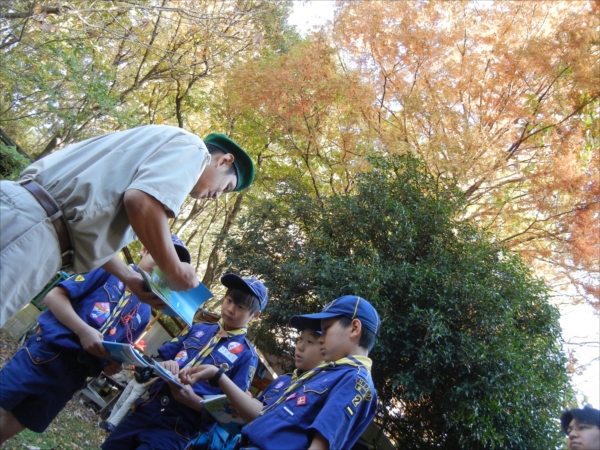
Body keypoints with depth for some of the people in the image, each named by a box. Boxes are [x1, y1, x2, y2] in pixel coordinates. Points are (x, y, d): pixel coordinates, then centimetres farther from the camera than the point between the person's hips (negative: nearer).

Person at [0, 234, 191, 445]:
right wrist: (83, 330, -18)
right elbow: (55, 295, -6)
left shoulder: (144, 313, 14)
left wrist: (114, 365, -6)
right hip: (46, 352, -4)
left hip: (71, 376, 5)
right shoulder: (111, 269, 0)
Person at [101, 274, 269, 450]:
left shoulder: (247, 355, -4)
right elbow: (158, 358, 13)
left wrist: (192, 400, -21)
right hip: (147, 411, 5)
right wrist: (162, 365, -11)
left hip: (178, 429, -5)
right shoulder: (198, 328, 11)